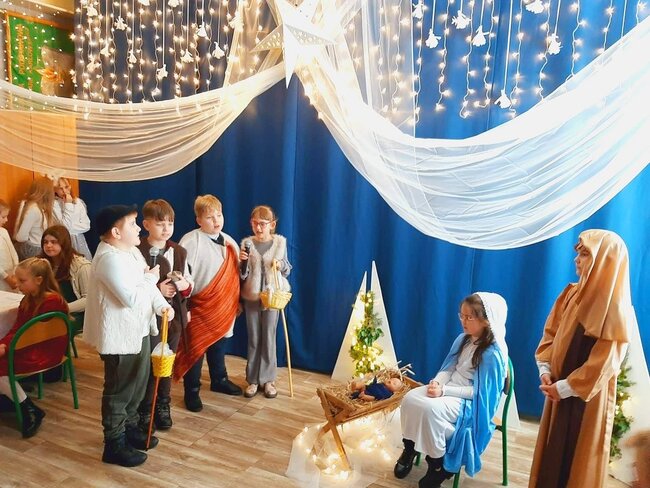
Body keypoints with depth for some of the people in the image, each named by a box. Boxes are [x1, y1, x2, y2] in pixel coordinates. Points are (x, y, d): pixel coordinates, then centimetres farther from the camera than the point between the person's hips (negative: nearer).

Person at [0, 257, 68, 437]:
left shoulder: (52, 301, -17)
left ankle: (31, 411, -9)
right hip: (29, 348, 9)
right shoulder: (28, 300, 12)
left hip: (45, 353, -9)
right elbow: (16, 329, 7)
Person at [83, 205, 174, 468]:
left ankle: (130, 428, 40)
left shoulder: (131, 251, 7)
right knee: (118, 391, 6)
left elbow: (148, 286, 8)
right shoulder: (110, 258, -24)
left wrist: (162, 305, -9)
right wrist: (151, 278, -13)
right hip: (119, 335, -10)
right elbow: (132, 298, -29)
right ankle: (114, 445, 22)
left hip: (138, 329, 10)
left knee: (137, 385, 22)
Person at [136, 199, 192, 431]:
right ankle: (144, 412, 27)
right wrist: (156, 290, -24)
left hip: (173, 315, 6)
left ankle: (163, 407, 36)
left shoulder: (180, 252, 6)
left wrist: (186, 285, -9)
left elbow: (188, 282, 12)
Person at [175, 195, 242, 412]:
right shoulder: (190, 241, -15)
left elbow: (235, 274, 13)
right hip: (199, 307, -6)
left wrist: (237, 302, 15)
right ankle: (191, 392, 21)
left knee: (219, 345, 21)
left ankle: (219, 380, 40)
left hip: (223, 307, 6)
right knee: (195, 349, 6)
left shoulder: (229, 242, 6)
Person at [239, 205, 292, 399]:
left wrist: (282, 265, -13)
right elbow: (243, 275, -3)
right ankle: (253, 379, 22)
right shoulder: (247, 243, -3)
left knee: (269, 338, 6)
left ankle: (268, 379, 19)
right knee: (253, 339, 9)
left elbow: (287, 270, 7)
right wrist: (243, 262, -21)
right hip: (252, 296, 1)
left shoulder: (280, 242, -2)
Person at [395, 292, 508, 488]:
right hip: (449, 390, 8)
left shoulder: (493, 353, -20)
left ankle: (438, 463, -9)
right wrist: (437, 382, -12)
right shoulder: (463, 339, 4)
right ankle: (409, 449, 5)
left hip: (472, 402, -7)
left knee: (428, 408, -31)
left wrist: (445, 390, -25)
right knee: (410, 399, -15)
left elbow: (479, 391, -21)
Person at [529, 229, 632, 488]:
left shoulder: (616, 309, -17)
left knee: (579, 458, 9)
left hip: (587, 398, -6)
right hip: (559, 392, 6)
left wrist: (566, 387, -16)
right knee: (552, 453, 17)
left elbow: (604, 362, -19)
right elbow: (551, 334, 7)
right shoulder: (571, 294, 3)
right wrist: (545, 371, -5)